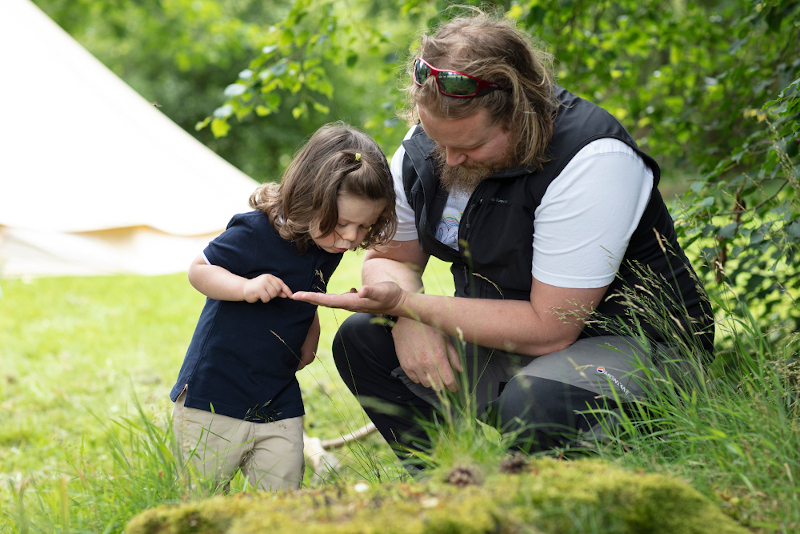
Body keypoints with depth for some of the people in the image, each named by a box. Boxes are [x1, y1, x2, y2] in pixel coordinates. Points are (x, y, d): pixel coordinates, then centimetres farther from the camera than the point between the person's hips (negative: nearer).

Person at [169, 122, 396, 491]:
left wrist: (309, 336, 5)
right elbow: (199, 270, -13)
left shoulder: (330, 249, 2)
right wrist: (246, 286, -29)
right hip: (214, 391, -5)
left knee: (282, 492, 2)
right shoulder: (255, 232, -20)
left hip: (279, 402, 5)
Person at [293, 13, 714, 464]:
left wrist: (407, 304, -26)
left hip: (633, 342, -7)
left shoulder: (593, 159, -28)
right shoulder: (425, 148, -5)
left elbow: (549, 327, -28)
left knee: (531, 411, -37)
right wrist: (409, 321, -16)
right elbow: (389, 258, 8)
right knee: (360, 341, -4)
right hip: (503, 331, 7)